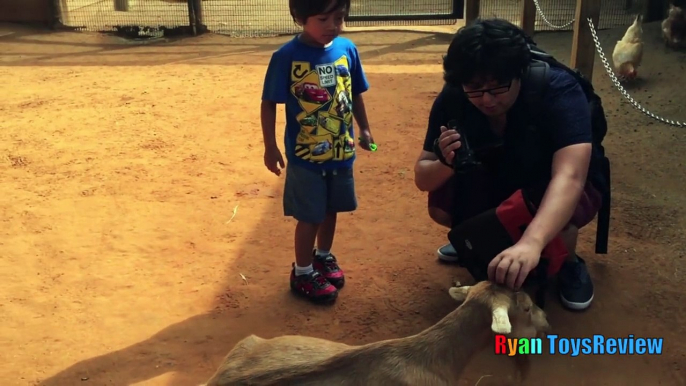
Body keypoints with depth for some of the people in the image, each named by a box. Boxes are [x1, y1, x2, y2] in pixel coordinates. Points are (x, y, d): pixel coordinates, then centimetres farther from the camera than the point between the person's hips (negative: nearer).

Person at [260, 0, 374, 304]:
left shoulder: (347, 49, -5)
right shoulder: (287, 56, -17)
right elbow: (269, 104, -11)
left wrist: (364, 129, 14)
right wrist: (270, 147, -11)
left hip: (341, 152, 5)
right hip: (306, 157, -4)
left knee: (331, 210, 21)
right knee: (309, 217, 7)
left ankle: (323, 256, 44)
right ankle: (302, 272, 27)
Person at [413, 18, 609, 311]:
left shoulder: (559, 92, -33)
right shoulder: (452, 100, -21)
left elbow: (568, 177, -48)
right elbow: (422, 179, -16)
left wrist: (531, 242, -65)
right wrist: (446, 163, -41)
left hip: (559, 188, -3)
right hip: (498, 180, 4)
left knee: (551, 220, -36)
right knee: (441, 206, -22)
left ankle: (569, 264, 1)